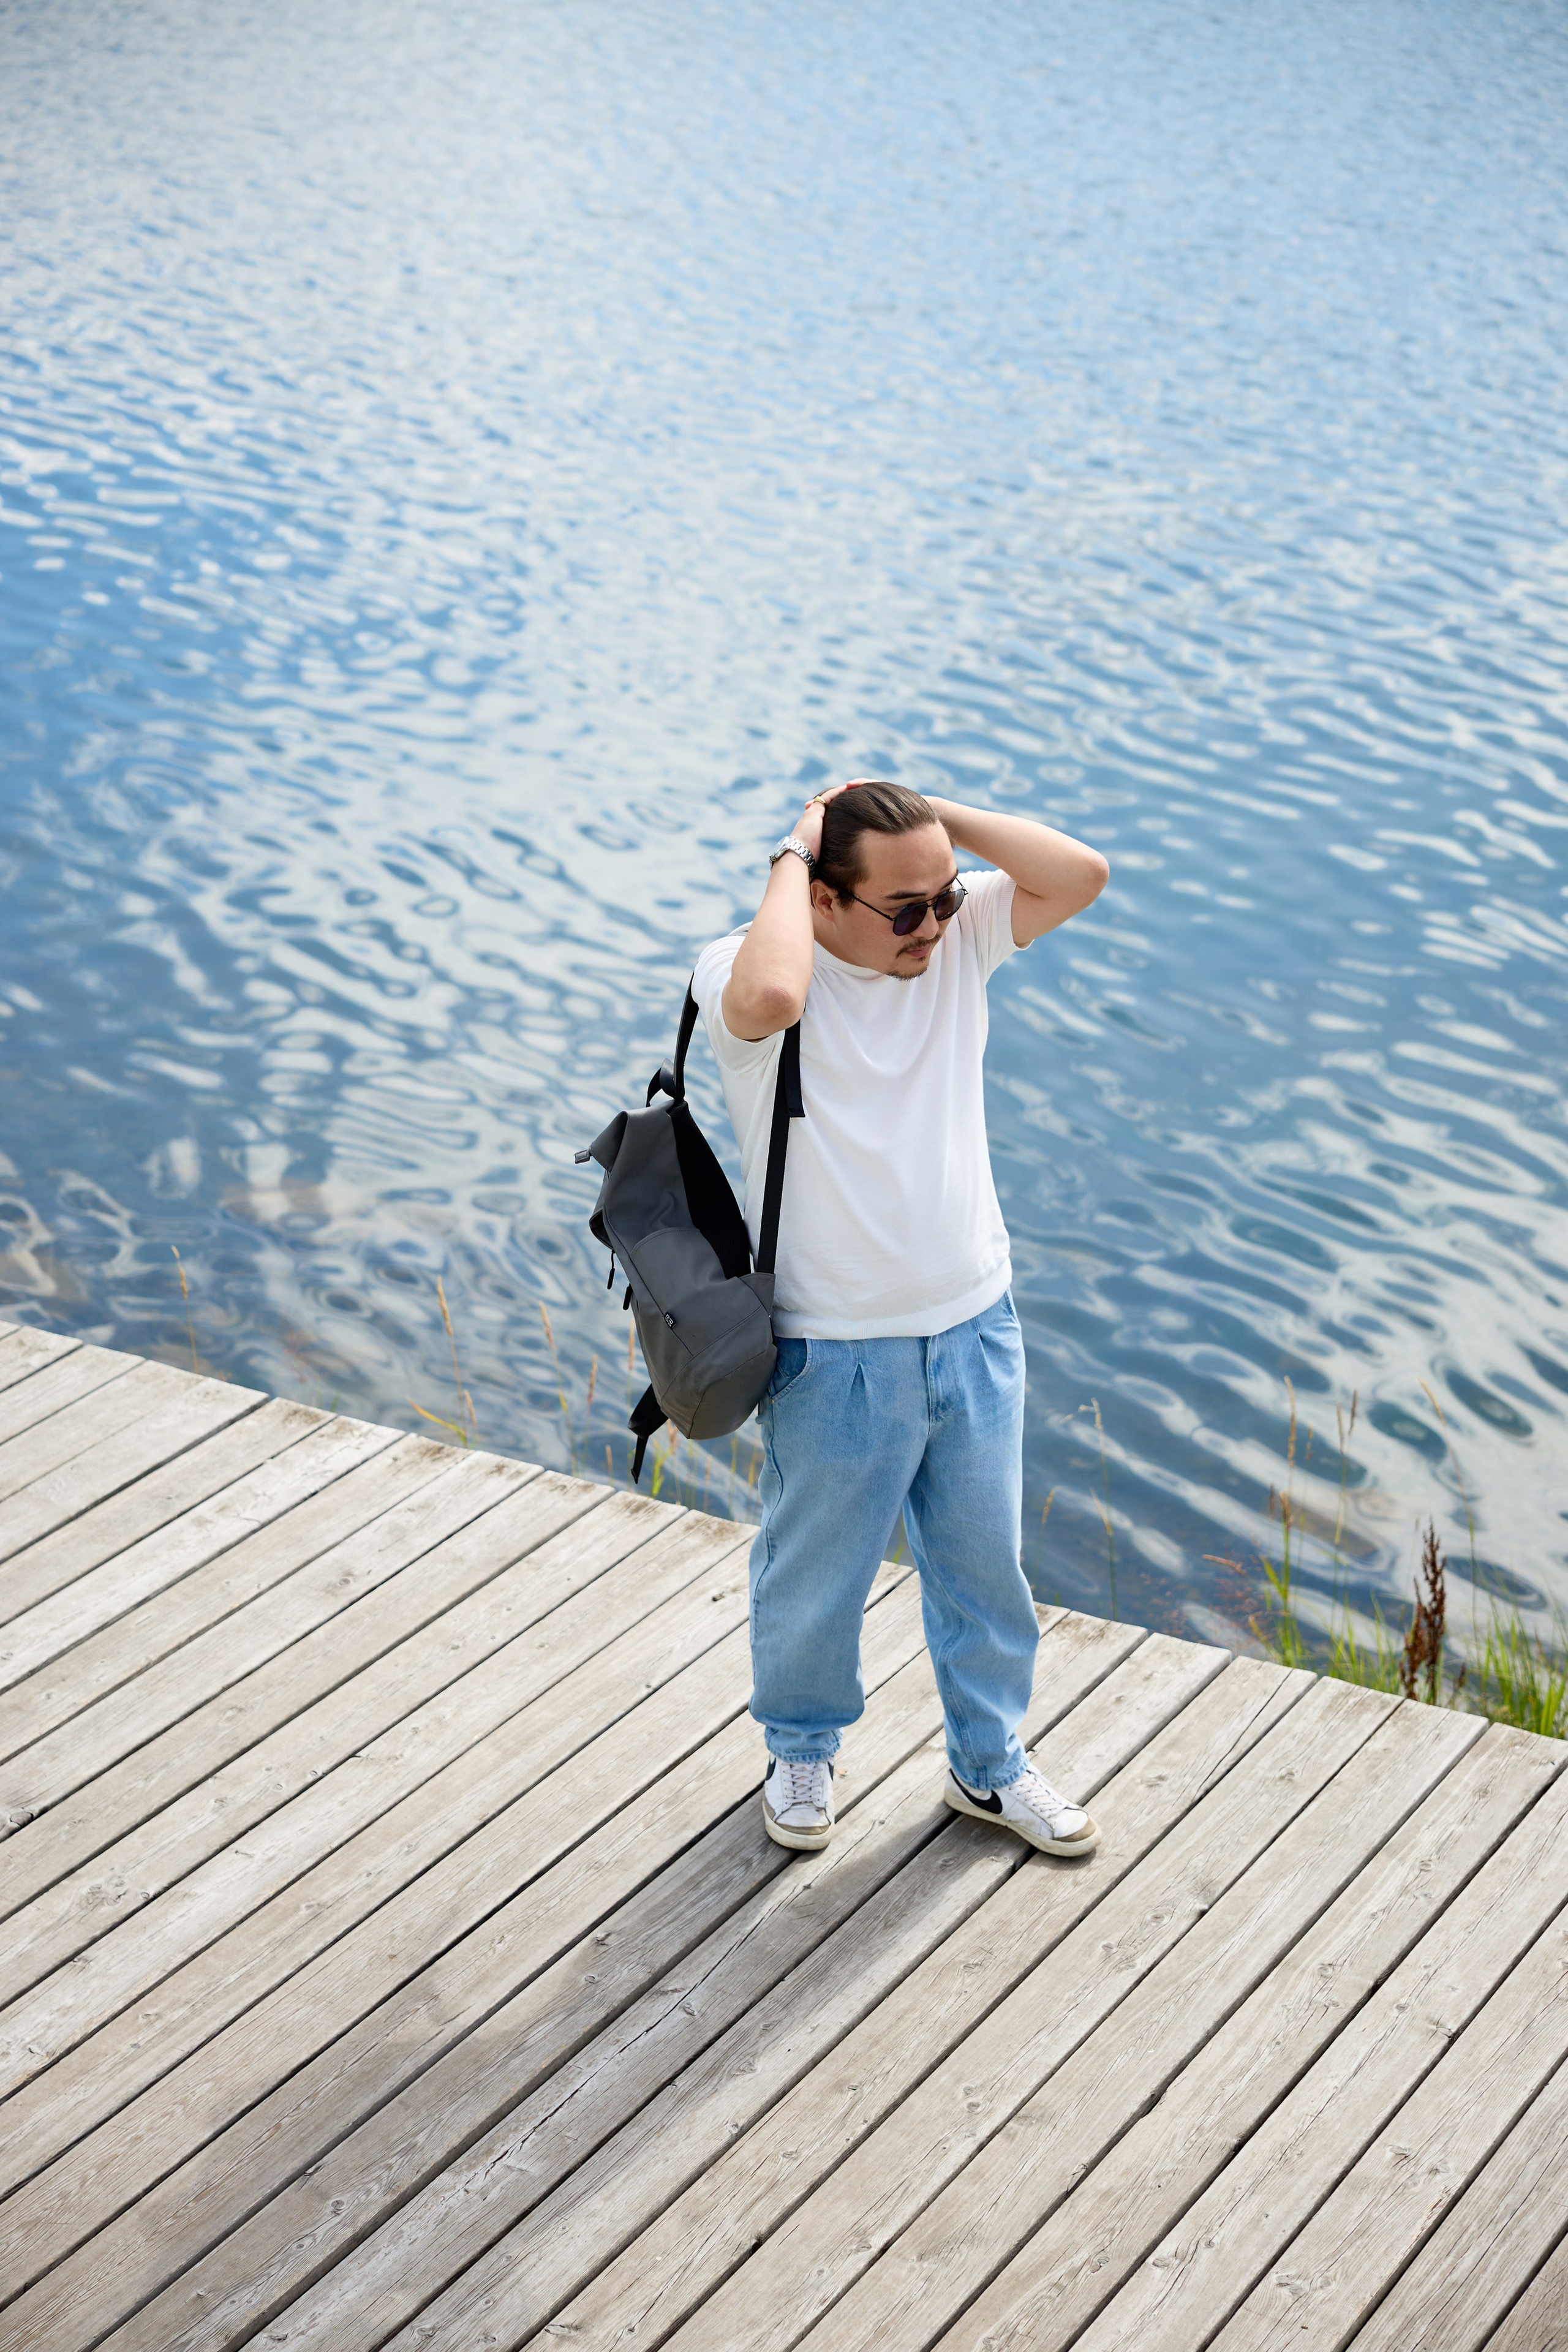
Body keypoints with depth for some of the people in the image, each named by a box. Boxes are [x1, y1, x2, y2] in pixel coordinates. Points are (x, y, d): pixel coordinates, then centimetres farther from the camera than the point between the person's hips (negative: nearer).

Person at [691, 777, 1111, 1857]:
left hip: (976, 1331, 4)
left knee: (985, 1563, 19)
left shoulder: (961, 935, -3)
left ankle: (990, 1763, 41)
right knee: (817, 1577, 15)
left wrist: (933, 816, -15)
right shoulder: (742, 969, -18)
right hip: (836, 1359, -4)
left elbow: (1080, 873, -17)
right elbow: (769, 996, -43)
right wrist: (792, 851, -27)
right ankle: (803, 1751, 43)